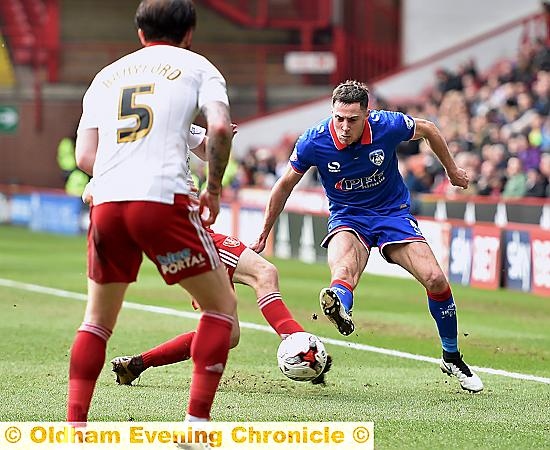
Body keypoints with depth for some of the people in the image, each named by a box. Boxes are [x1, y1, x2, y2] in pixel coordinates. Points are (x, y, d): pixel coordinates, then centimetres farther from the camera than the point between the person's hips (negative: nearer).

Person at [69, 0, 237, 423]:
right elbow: (220, 127, -6)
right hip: (164, 201, -4)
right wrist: (213, 190, 6)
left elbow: (84, 155, 13)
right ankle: (196, 425, -1)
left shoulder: (107, 75, 23)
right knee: (222, 304, 10)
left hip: (106, 203, 4)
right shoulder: (196, 66, 13)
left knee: (98, 318, 19)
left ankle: (74, 427, 9)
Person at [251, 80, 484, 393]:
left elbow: (428, 129, 3)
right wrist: (263, 236, 6)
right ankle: (341, 310, -72)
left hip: (393, 213, 1)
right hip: (347, 218, -1)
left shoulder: (387, 126, -21)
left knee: (436, 279, -13)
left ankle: (452, 359, 8)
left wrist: (453, 170, 15)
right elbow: (285, 186, -2)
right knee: (343, 269, -36)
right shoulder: (314, 142, -19)